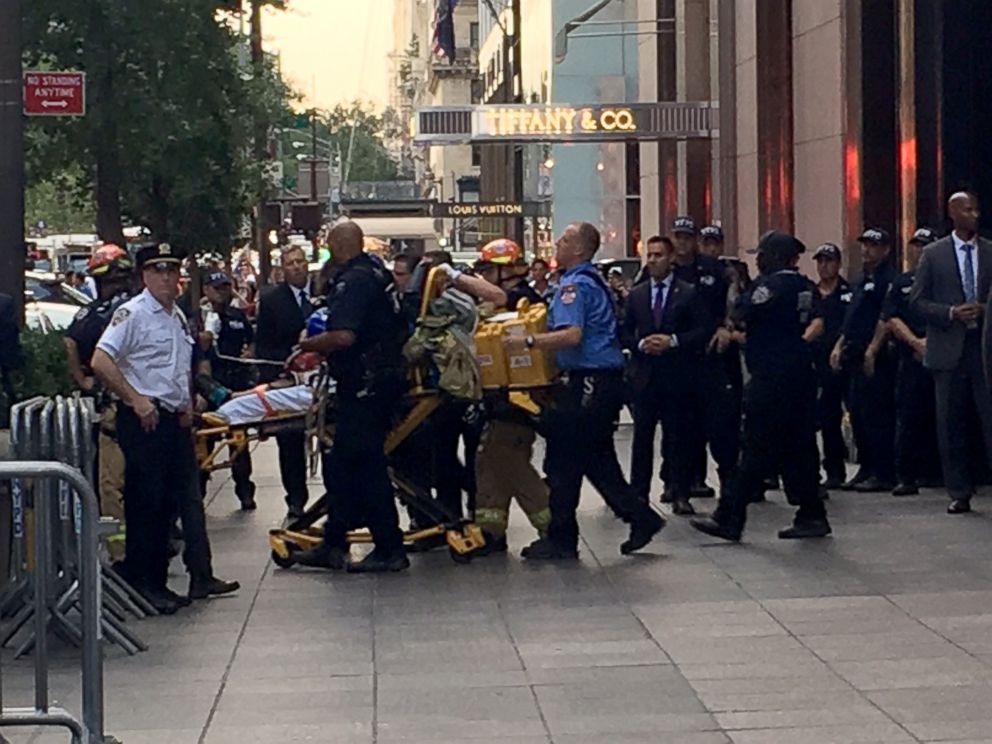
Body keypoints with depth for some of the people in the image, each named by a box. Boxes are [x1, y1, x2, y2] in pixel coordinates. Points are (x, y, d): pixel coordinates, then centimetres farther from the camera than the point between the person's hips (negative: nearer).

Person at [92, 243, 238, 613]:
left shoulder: (178, 316, 16)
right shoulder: (132, 314, -10)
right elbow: (101, 362, -20)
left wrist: (188, 404, 14)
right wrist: (136, 401, -20)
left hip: (176, 419, 8)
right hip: (145, 420, -8)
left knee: (188, 499, 10)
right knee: (147, 503, -3)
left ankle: (201, 576, 16)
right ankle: (144, 583, 4)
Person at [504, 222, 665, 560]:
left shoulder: (574, 285, -14)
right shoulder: (595, 281, 17)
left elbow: (572, 335, -28)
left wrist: (528, 342, -30)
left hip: (586, 382, -10)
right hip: (605, 379, 10)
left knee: (563, 462, -2)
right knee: (598, 459, 15)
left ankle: (561, 539, 3)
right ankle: (641, 517, 13)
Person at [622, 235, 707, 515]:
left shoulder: (688, 293, 2)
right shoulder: (636, 295, 12)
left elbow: (701, 332, -3)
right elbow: (626, 332, 12)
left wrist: (673, 341, -15)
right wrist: (641, 344, -8)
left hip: (676, 375, -2)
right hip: (644, 374, 2)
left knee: (677, 436, 1)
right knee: (642, 436, 3)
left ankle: (679, 494, 5)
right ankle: (638, 493, 7)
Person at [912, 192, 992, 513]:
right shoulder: (933, 254, 5)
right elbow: (918, 300, 3)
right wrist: (951, 313, -11)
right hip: (949, 349, 0)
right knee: (951, 424, 4)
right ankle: (959, 493, 12)